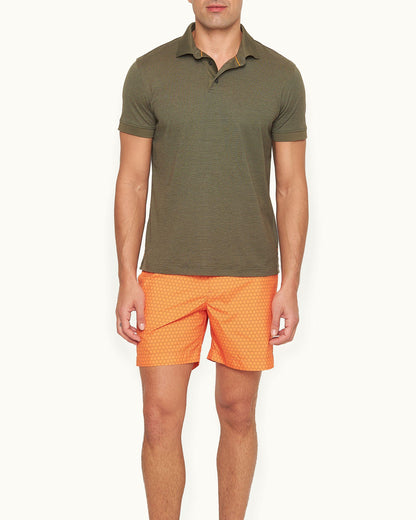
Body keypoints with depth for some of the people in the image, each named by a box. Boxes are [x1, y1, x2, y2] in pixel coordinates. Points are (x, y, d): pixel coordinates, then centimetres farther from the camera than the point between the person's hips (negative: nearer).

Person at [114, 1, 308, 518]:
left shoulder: (282, 76, -2)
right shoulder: (148, 72, -2)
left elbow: (292, 188, 0)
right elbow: (132, 182, 0)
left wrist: (290, 287, -5)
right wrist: (127, 281, -6)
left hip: (248, 275, 0)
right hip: (169, 274, 0)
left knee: (237, 413, 10)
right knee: (161, 419, 1)